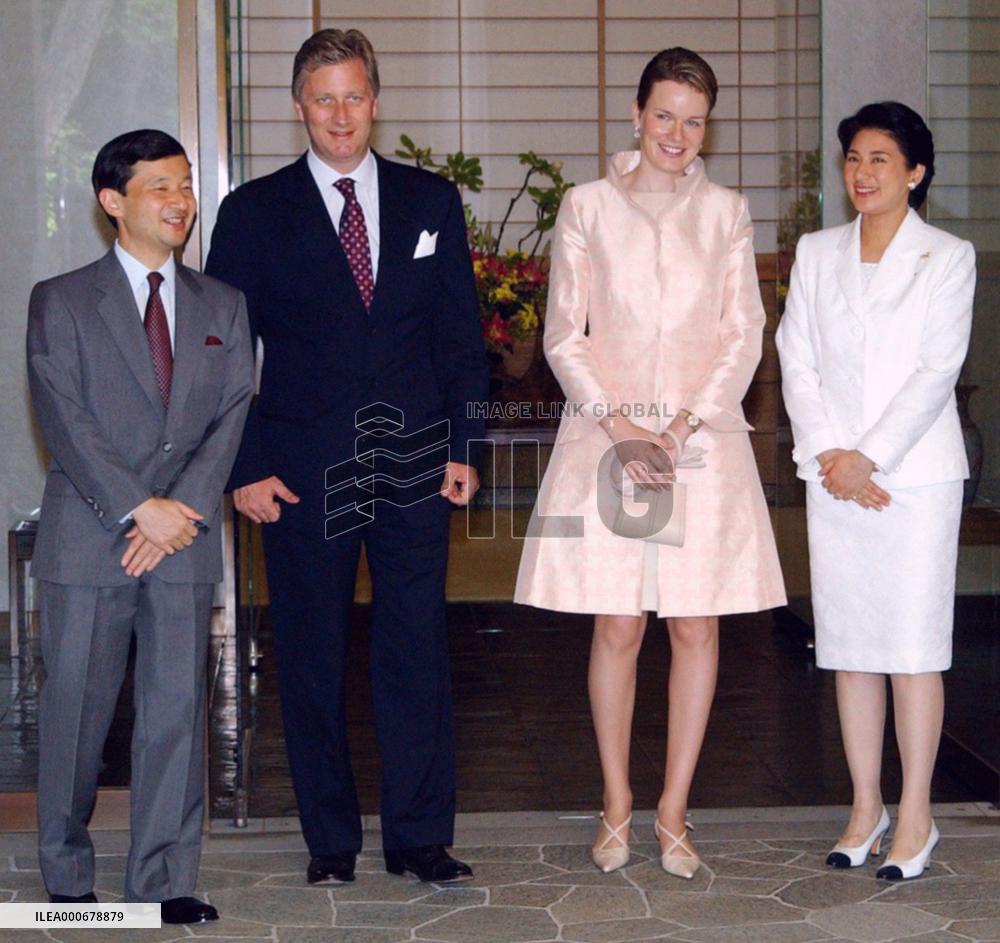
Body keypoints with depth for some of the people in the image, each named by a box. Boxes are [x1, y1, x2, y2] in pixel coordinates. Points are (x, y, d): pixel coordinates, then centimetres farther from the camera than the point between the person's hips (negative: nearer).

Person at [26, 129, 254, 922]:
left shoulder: (223, 307, 14)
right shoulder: (61, 302, 4)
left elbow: (231, 418, 5)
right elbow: (65, 422, -5)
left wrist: (181, 512, -8)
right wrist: (139, 509, -14)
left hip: (186, 538, 2)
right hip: (87, 537, -2)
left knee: (179, 707, 0)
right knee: (76, 707, 2)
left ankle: (168, 882, 7)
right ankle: (67, 878, 16)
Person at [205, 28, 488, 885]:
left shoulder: (432, 202, 9)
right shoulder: (254, 212, 3)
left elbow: (461, 334, 9)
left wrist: (463, 447, 2)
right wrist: (246, 468, -5)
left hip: (413, 469, 1)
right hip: (303, 475, -1)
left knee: (418, 654, 3)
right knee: (312, 661, 6)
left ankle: (420, 837, 14)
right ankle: (331, 840, 19)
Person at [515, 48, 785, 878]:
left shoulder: (725, 212, 8)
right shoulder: (587, 208, 5)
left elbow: (744, 336, 4)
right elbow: (565, 336, 2)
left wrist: (683, 425, -9)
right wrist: (620, 427, -11)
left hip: (704, 439, 1)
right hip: (605, 434, -1)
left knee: (696, 625, 2)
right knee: (617, 627, 1)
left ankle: (674, 810, 12)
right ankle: (617, 805, 14)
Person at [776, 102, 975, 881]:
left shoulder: (948, 258, 1)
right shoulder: (817, 254, 11)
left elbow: (936, 372, -7)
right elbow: (797, 362, 6)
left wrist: (870, 458, -13)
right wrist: (829, 453, -7)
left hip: (915, 473, -4)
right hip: (834, 477, 4)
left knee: (913, 646, -3)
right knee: (849, 647, 6)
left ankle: (916, 816, 5)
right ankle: (867, 807, 15)